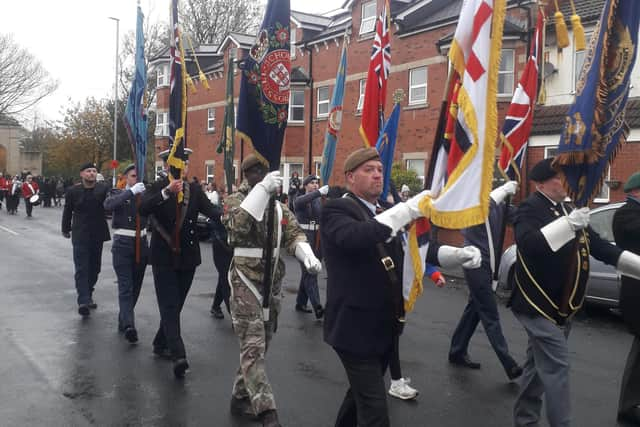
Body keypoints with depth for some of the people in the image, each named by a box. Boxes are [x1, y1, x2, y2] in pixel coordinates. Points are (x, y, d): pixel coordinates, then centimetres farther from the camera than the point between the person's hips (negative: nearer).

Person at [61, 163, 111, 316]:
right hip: (80, 235, -2)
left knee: (94, 268, 11)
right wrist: (66, 229, 15)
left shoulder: (103, 189, -3)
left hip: (98, 234, 2)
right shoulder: (73, 191, -2)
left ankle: (88, 295, 28)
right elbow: (67, 211, 9)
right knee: (81, 268, -9)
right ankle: (83, 301, -14)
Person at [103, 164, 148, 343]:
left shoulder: (145, 194, 10)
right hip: (122, 245, -4)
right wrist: (132, 192, -26)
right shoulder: (118, 193, 0)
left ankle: (123, 321, 28)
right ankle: (129, 326, -21)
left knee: (135, 287, 12)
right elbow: (108, 204, -22)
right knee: (125, 287, -12)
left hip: (141, 245, 4)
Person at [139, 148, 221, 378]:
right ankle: (178, 355, -15)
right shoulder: (158, 187, -4)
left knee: (176, 304, 15)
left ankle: (161, 344, 33)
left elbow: (209, 209, -10)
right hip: (164, 257, -4)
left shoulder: (194, 189, 5)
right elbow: (143, 208, -22)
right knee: (169, 305, -9)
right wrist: (167, 191, -34)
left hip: (188, 256, 4)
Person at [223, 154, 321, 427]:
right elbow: (236, 225, -27)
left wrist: (308, 255, -19)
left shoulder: (279, 206, 11)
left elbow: (293, 233, 2)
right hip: (245, 282, -6)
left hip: (272, 283, 7)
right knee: (253, 347, -11)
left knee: (259, 345, 14)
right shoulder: (236, 199, -6)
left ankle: (241, 397, 29)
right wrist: (261, 190, -33)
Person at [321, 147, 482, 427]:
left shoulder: (385, 215, 14)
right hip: (356, 326, -8)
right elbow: (353, 236, -33)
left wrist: (457, 254, -13)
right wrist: (406, 210, -37)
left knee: (361, 394, 23)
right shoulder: (336, 209, -11)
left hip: (384, 325, 8)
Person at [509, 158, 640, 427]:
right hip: (539, 303, -9)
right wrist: (568, 224, -36)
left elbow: (599, 246, 17)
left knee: (540, 364, 16)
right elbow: (527, 243, -32)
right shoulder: (530, 209, -12)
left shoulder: (568, 210, 15)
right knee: (556, 366, -10)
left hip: (563, 306, 9)